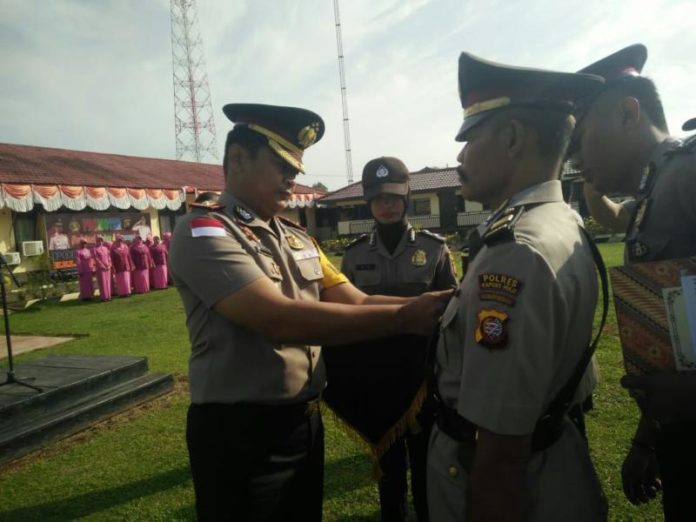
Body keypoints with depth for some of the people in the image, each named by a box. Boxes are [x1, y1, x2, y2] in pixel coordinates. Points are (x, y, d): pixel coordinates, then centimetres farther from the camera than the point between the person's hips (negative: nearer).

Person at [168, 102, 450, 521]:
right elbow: (282, 320, -27)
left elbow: (356, 302, 3)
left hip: (306, 422, 7)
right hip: (240, 433, -7)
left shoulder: (297, 238, 9)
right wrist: (402, 317, -27)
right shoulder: (203, 232, -16)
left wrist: (426, 305, -13)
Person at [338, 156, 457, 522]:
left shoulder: (434, 248, -3)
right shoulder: (354, 255, 1)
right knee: (388, 456, 16)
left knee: (426, 455, 12)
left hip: (424, 372, -1)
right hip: (376, 375, 1)